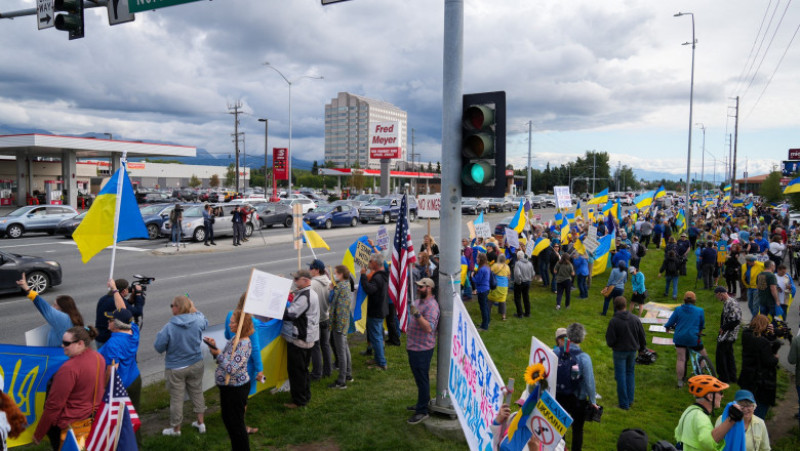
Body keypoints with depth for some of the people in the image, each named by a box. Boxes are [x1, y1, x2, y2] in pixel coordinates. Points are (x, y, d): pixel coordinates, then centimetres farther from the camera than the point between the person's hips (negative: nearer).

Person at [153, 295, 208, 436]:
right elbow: (205, 322, 14)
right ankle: (200, 423, 31)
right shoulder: (197, 321, -12)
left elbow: (159, 347, -13)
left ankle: (176, 428, 28)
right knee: (197, 393, 20)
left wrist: (160, 333, 3)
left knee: (176, 398, 12)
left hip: (176, 369, -4)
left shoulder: (169, 327, -23)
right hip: (196, 365, 4)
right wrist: (194, 309, 20)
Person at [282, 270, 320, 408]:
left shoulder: (304, 296, -21)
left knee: (296, 370, -1)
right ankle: (305, 395, 31)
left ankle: (299, 400, 7)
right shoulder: (311, 293, 13)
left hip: (299, 339, -10)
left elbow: (290, 314, -25)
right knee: (303, 368, 20)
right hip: (307, 337, 10)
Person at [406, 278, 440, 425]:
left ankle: (422, 412, 5)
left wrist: (417, 314, -39)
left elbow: (429, 328, -31)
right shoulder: (419, 301, 11)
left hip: (422, 349, -10)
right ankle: (422, 403, 35)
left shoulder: (431, 305, -21)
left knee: (422, 379, -3)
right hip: (414, 347, 10)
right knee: (420, 378, 21)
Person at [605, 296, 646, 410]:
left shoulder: (613, 321, -19)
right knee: (630, 373, 20)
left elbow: (610, 340, -15)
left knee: (621, 376, 5)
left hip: (619, 351, -4)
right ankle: (630, 399, 24)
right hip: (632, 350, 4)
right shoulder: (635, 319, -6)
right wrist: (641, 348, 21)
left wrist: (611, 345, 9)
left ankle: (624, 403, 11)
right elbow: (642, 336, 4)